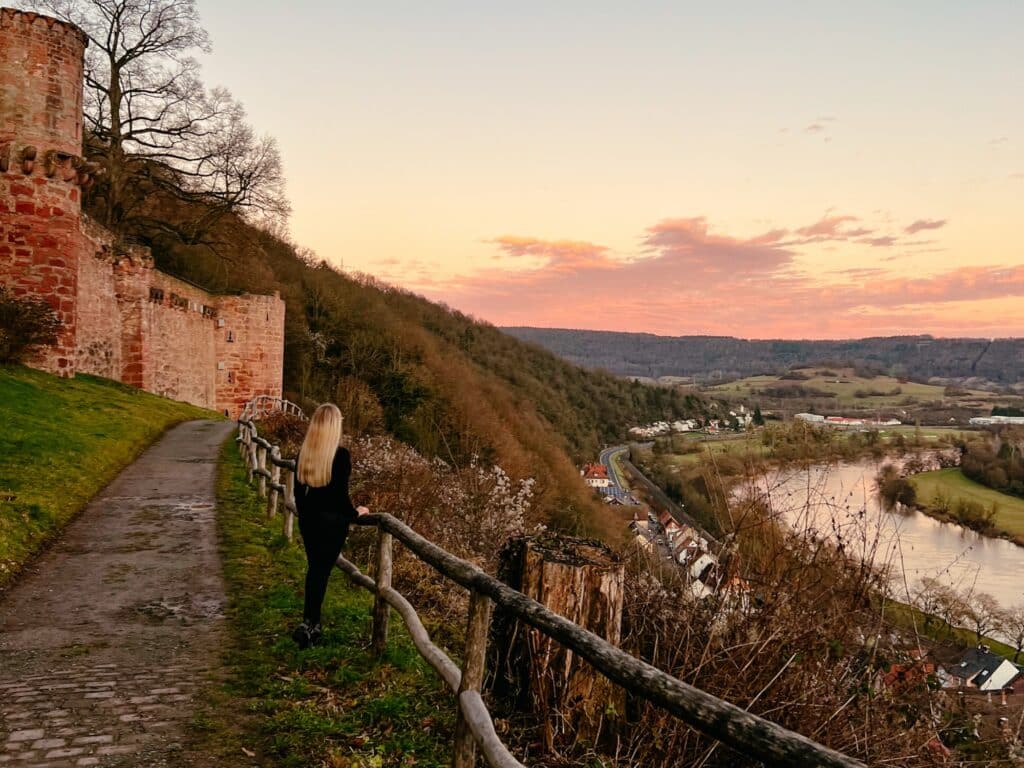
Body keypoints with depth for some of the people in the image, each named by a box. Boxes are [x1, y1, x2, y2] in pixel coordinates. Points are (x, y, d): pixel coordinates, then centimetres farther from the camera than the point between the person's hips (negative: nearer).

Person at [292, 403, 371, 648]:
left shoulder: (303, 453, -1)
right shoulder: (340, 455, -18)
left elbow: (298, 489, 7)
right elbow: (341, 494, -17)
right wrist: (355, 515, 0)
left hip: (308, 520, 6)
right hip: (332, 522, -5)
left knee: (313, 569, 17)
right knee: (322, 571, 4)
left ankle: (313, 624, 26)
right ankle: (307, 624, 0)